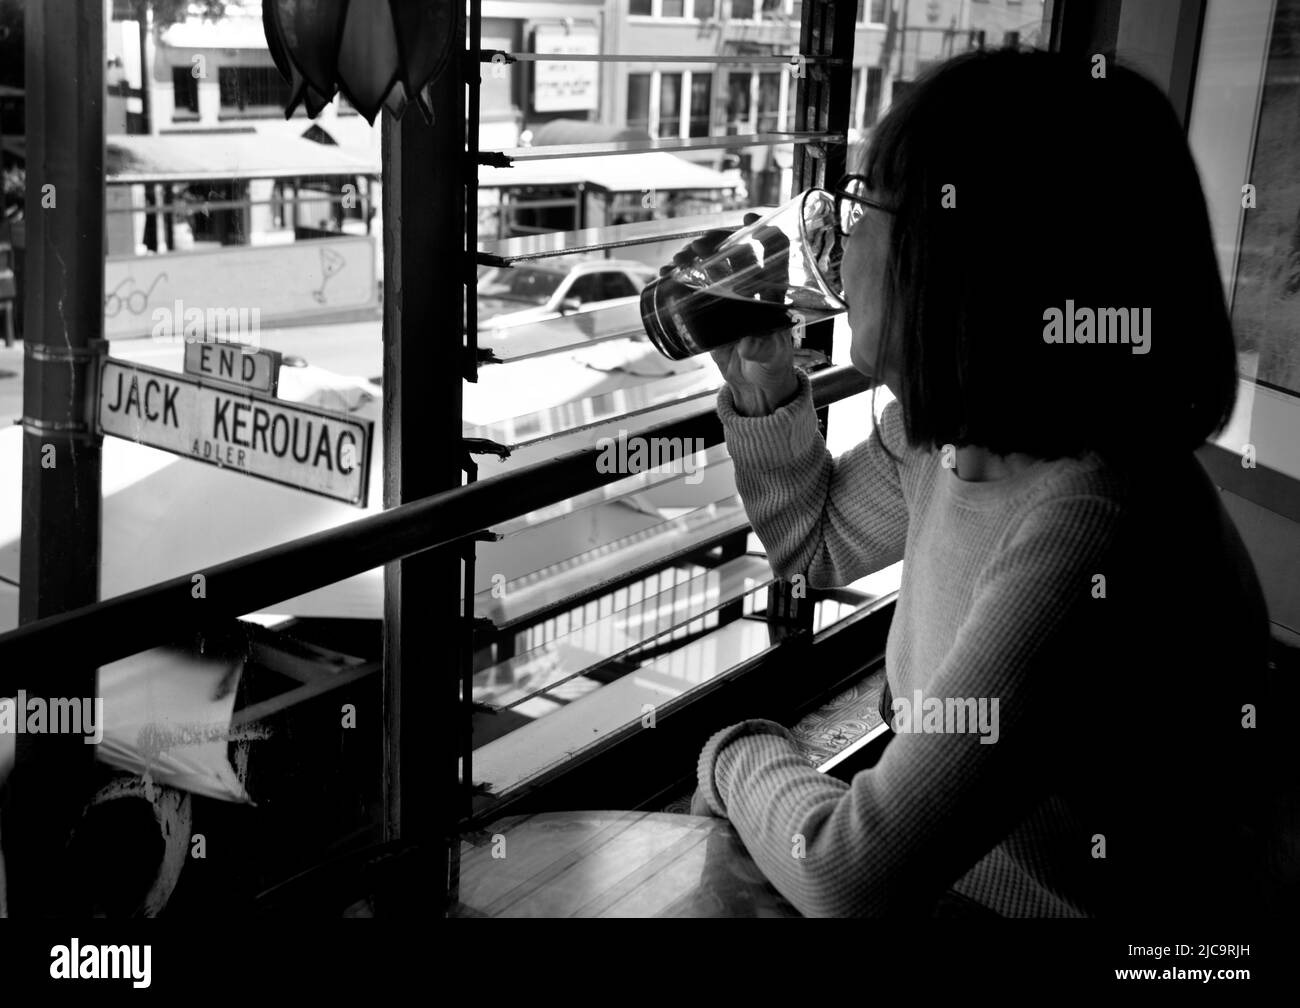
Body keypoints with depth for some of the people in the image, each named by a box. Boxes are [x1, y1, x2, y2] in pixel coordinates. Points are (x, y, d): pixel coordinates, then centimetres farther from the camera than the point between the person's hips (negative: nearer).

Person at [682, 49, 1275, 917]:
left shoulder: (1094, 529, -31)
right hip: (944, 876, 6)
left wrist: (739, 755, -10)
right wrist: (761, 378, -3)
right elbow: (820, 544, 14)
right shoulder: (941, 431, -7)